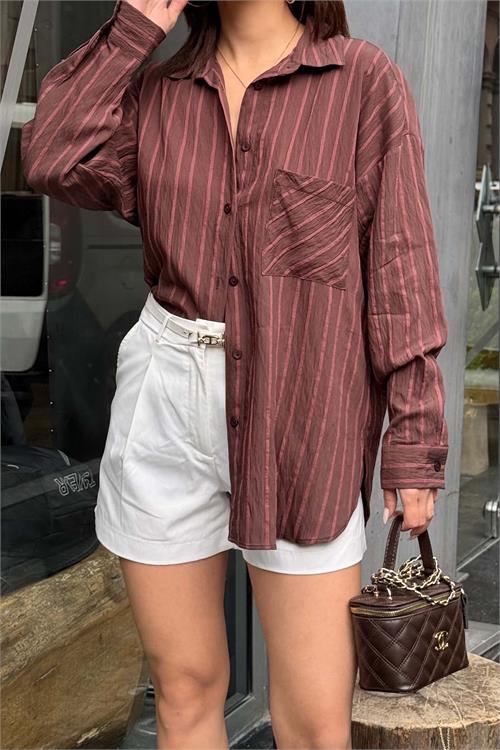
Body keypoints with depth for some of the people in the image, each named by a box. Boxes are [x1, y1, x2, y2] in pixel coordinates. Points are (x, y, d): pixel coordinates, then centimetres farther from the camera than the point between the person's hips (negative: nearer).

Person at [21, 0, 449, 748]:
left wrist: (414, 438, -7)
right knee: (184, 687, 13)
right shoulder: (157, 89, 11)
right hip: (166, 408, 3)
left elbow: (399, 265, -4)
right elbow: (56, 161, -6)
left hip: (303, 417, -3)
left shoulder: (364, 80, -1)